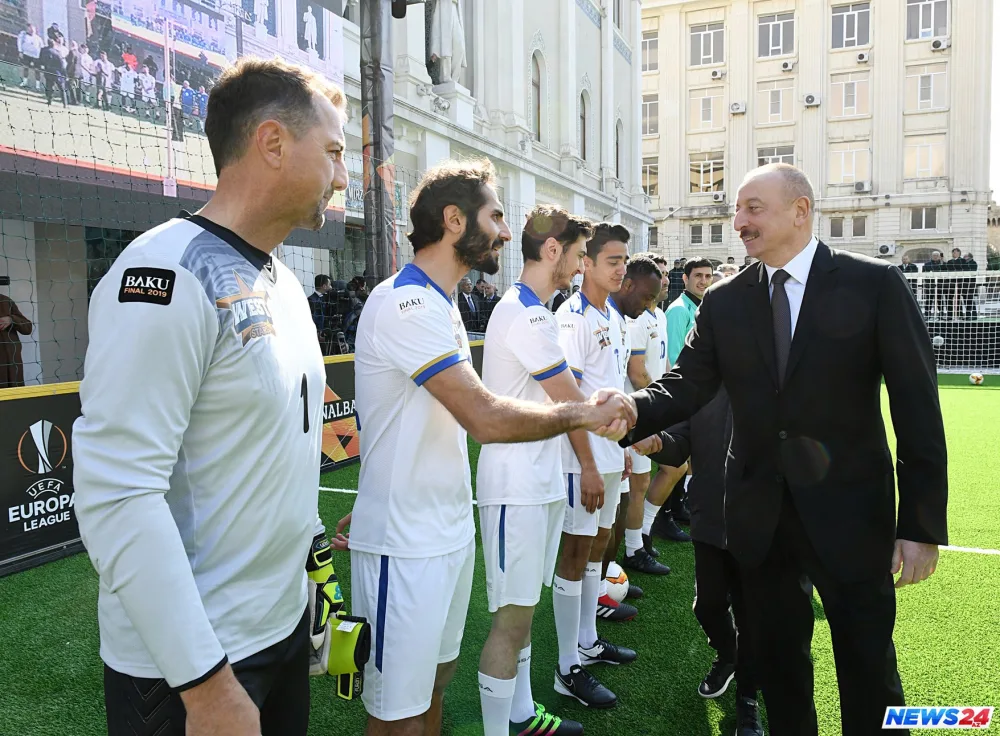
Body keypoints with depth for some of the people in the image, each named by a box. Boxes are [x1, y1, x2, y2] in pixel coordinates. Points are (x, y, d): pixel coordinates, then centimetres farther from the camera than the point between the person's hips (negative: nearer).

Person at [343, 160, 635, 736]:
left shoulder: (439, 304, 13)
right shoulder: (406, 303, -20)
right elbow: (486, 418, -26)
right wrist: (584, 414, -14)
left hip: (450, 530, 9)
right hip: (408, 545, -9)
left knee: (437, 673, 22)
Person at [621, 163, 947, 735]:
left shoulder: (876, 285, -7)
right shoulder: (724, 302, 2)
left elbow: (917, 409, -8)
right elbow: (685, 386, -4)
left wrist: (923, 524, -10)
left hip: (849, 512, -3)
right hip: (761, 516, 3)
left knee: (870, 672, 11)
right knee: (778, 659, 18)